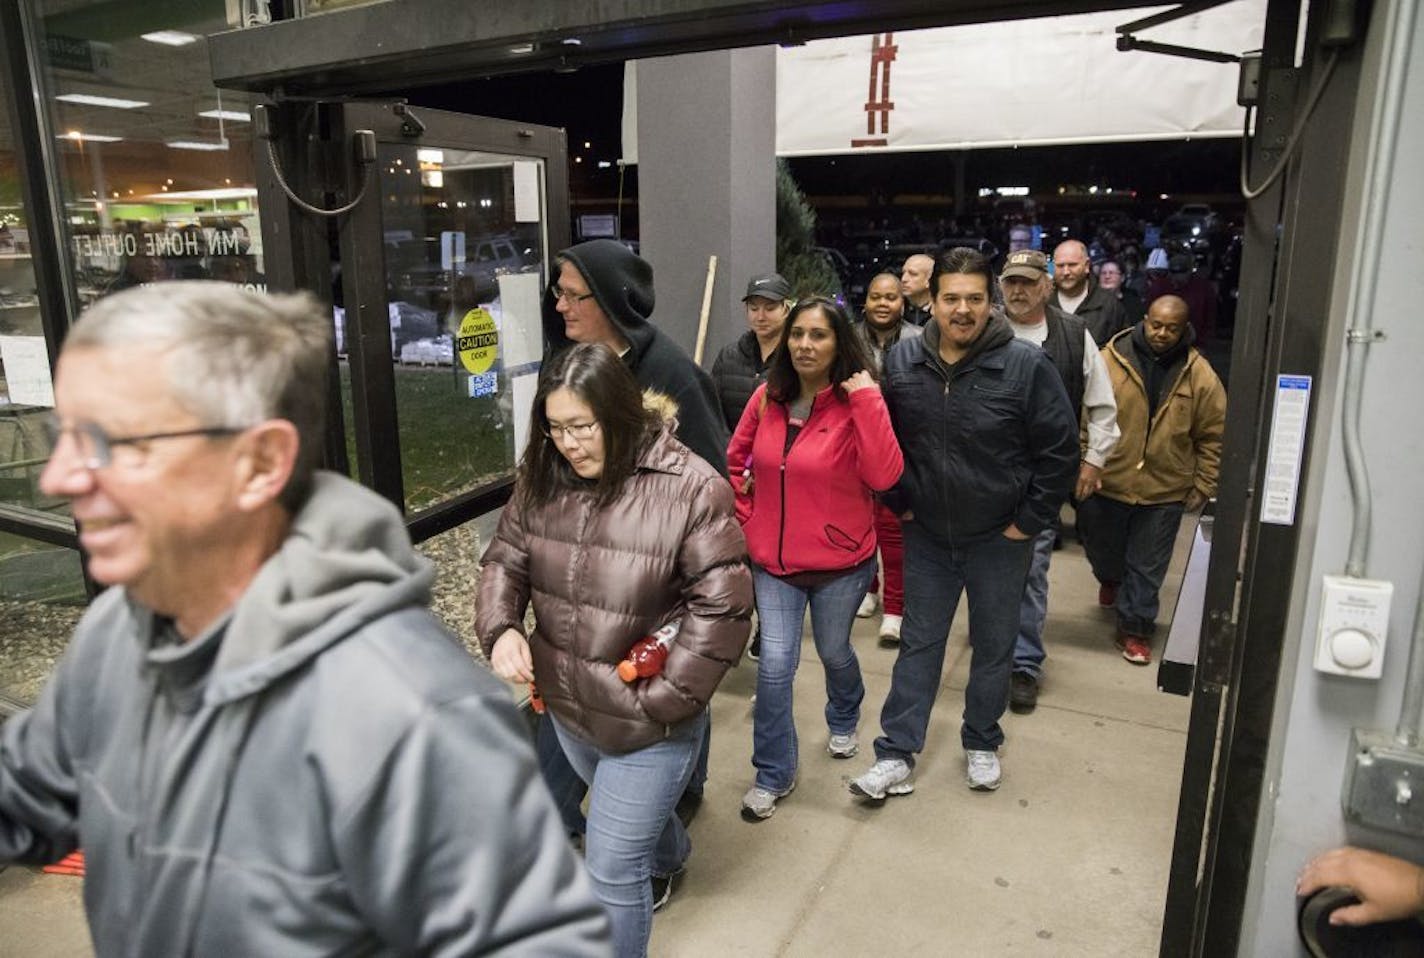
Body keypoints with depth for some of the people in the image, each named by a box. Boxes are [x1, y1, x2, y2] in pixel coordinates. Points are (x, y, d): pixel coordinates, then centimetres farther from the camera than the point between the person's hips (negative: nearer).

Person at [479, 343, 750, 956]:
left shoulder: (691, 488, -22)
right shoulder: (543, 478, -5)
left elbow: (722, 606, -21)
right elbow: (503, 561, 4)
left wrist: (662, 700, -20)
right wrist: (501, 629, -16)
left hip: (648, 723, -6)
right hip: (565, 707, 6)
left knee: (611, 870, 3)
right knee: (630, 816, 33)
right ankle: (669, 858, 66)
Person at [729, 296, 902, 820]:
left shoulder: (856, 404, -14)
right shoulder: (767, 398, -4)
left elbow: (884, 476, -28)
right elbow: (735, 460, 11)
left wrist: (868, 399, -29)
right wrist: (745, 516, 4)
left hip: (841, 562, -2)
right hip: (773, 561, 2)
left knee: (834, 653, 19)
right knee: (775, 665, -2)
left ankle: (844, 721, 53)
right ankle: (773, 774, 18)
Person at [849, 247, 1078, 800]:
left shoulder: (1026, 366, -16)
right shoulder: (901, 363, -6)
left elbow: (1060, 451, -10)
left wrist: (1029, 521, -9)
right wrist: (898, 503, 3)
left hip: (999, 540, -2)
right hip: (926, 536, 2)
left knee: (994, 647, 14)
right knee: (919, 644, 11)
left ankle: (982, 743, 36)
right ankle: (896, 755, 19)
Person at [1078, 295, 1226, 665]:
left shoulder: (1200, 376, -3)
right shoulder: (1109, 360, -8)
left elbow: (1213, 436, 3)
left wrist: (1203, 486, 1)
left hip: (1164, 491, 0)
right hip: (1105, 482, 1)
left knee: (1147, 567, 7)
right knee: (1101, 548, 21)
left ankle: (1135, 629, 24)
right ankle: (1111, 578, 54)